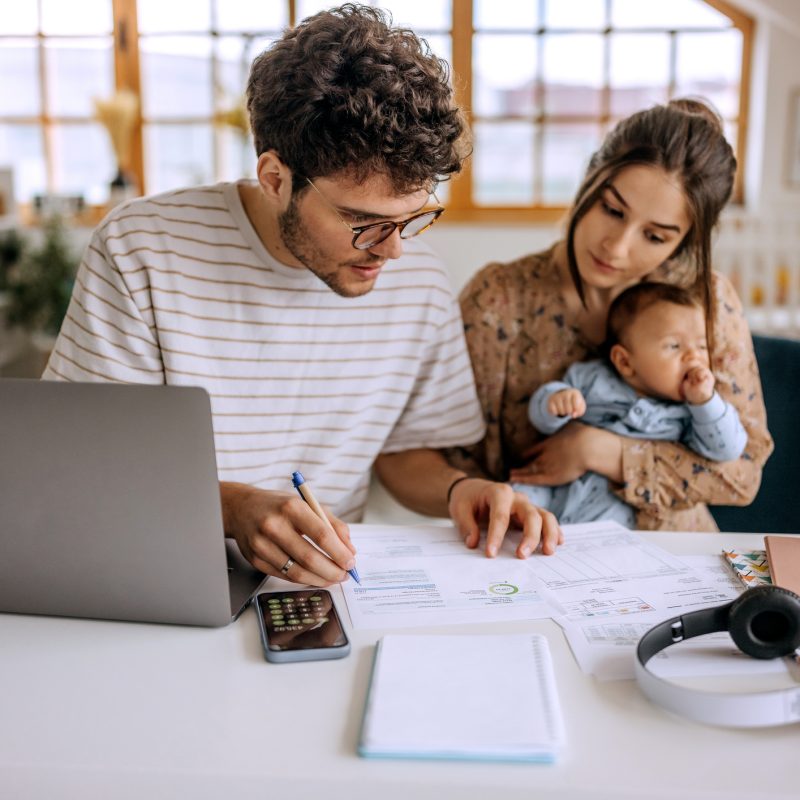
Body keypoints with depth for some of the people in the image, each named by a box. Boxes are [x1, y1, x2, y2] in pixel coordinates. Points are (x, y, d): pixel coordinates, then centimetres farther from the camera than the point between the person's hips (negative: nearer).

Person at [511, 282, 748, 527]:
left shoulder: (691, 410, 4)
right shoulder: (591, 378, 5)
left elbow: (727, 451, -4)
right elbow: (541, 416, 5)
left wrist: (705, 400, -15)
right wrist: (554, 401, -20)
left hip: (613, 505, -1)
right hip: (555, 486, 1)